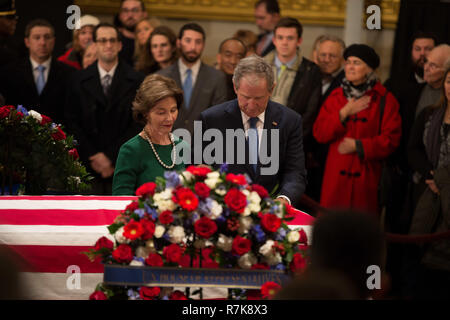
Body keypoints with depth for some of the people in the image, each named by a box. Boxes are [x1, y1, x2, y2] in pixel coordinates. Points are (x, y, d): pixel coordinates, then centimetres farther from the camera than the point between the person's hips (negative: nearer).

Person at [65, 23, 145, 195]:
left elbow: (138, 124, 0)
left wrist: (111, 156, -8)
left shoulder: (136, 81, 4)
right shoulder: (80, 80, 8)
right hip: (88, 167, 1)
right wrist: (93, 157, -6)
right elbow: (72, 122, 5)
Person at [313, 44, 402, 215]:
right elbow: (319, 134, 5)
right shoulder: (336, 97, 13)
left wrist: (358, 145, -12)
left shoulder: (384, 99, 2)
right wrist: (343, 113, -6)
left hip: (366, 177, -3)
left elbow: (391, 139, -4)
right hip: (336, 175, 3)